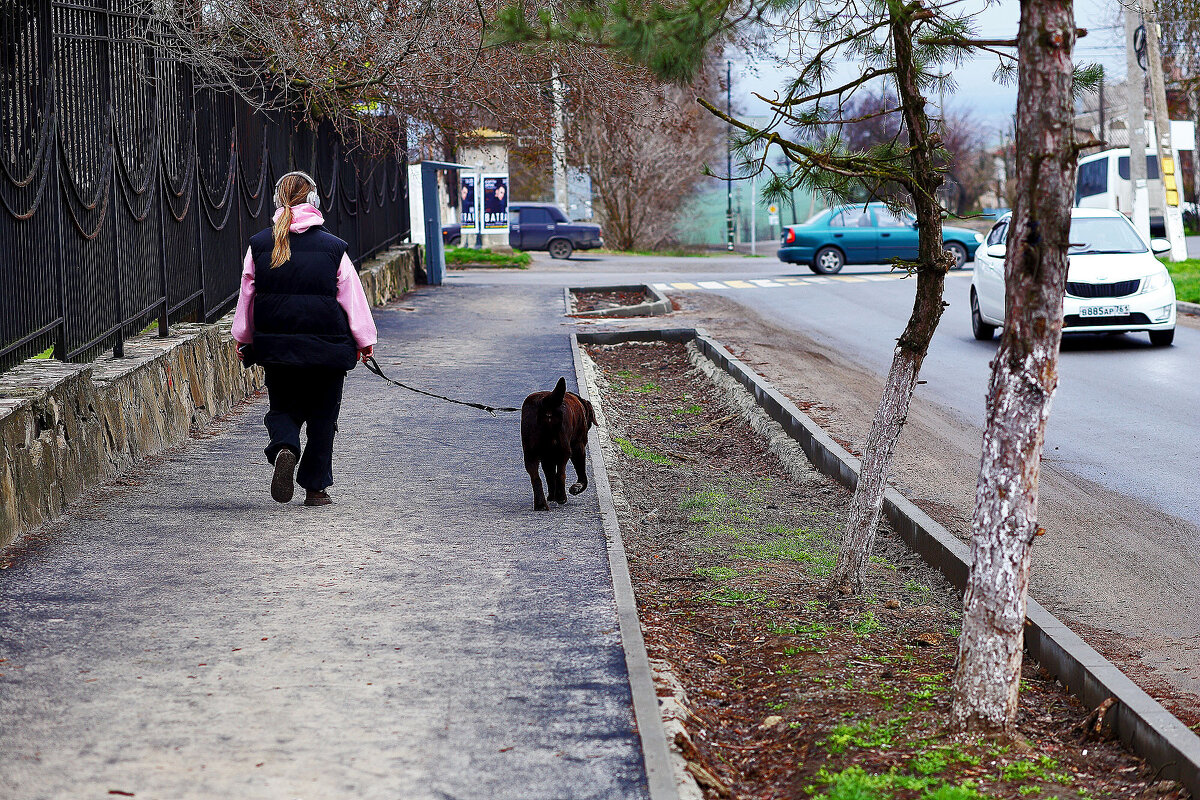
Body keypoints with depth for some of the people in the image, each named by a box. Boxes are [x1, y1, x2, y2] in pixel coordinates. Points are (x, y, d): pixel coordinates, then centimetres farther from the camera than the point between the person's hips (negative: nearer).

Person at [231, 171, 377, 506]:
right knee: (322, 416, 11)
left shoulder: (259, 246, 0)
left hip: (275, 347, 2)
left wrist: (243, 339, 19)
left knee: (282, 407, 16)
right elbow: (352, 298, -2)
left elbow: (247, 296, 7)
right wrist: (365, 340, 9)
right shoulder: (333, 247, -6)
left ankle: (284, 448, -16)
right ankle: (315, 487, 13)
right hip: (326, 348, -2)